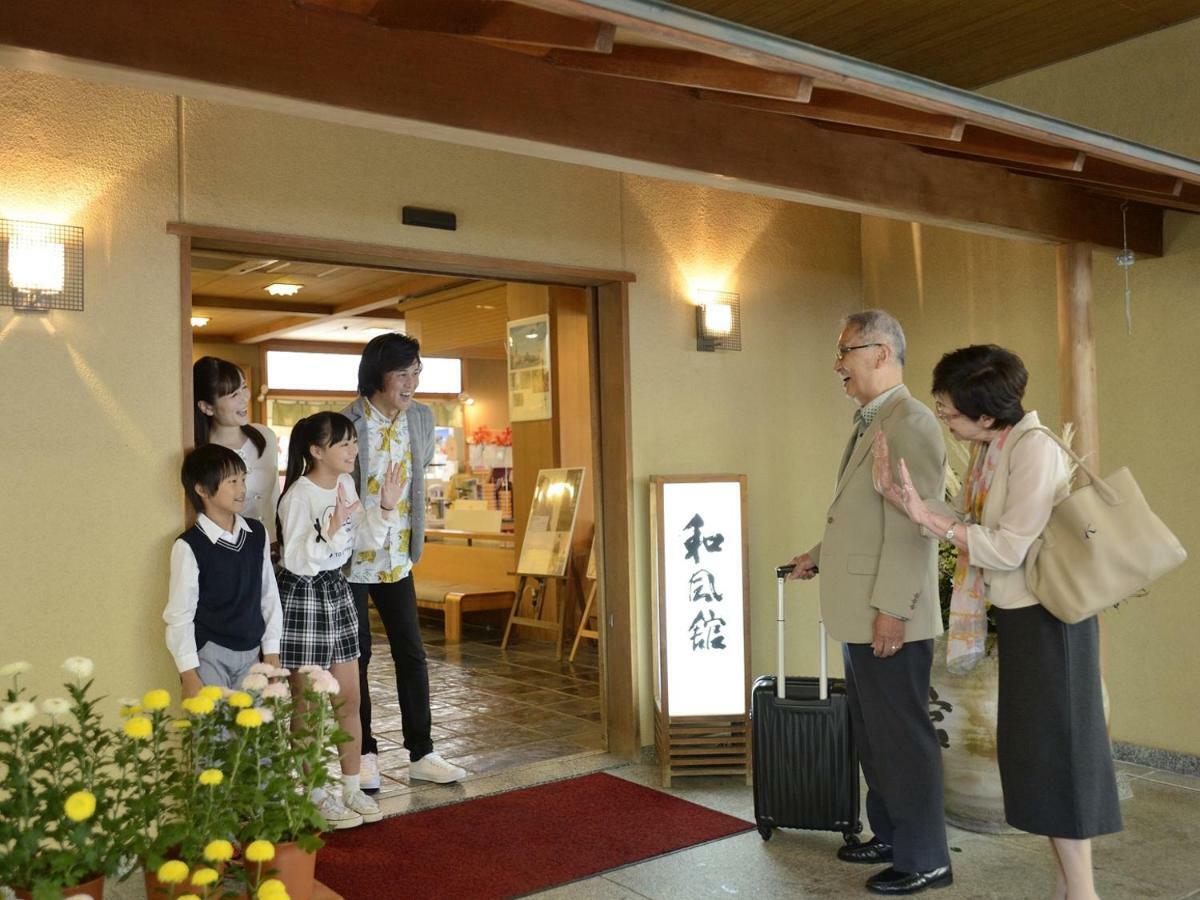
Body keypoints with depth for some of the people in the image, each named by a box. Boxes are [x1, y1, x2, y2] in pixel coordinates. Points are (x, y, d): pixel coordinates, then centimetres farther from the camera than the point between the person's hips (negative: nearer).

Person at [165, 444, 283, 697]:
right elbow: (179, 615, -8)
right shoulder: (189, 546, -11)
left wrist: (272, 654, 8)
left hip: (250, 653, 4)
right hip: (209, 656, -4)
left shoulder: (257, 534, 3)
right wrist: (189, 676, -9)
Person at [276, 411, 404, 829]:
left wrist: (386, 507, -3)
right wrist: (332, 529, -33)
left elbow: (366, 540, 11)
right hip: (302, 597, -8)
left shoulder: (346, 484, 4)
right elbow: (297, 561, -23)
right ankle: (317, 795, 18)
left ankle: (351, 787, 25)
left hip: (337, 591, 8)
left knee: (349, 699, 12)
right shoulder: (299, 495, -20)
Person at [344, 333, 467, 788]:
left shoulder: (422, 418, 0)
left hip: (396, 559, 5)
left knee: (412, 653, 7)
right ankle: (365, 754, 21)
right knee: (356, 656, 6)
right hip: (350, 560, -5)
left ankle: (421, 754, 17)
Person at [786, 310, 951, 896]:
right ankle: (889, 835, 35)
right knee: (870, 732, 20)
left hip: (889, 618, -10)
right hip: (859, 616, 10)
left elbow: (912, 524, -22)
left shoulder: (910, 422, -16)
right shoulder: (868, 423, 14)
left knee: (902, 737, 2)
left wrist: (892, 609, -23)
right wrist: (818, 556, 17)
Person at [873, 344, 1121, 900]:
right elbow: (970, 524, 5)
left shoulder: (1033, 449, -20)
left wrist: (928, 517, -20)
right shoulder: (988, 451, 7)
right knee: (1034, 751, 14)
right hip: (1017, 616, 9)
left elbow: (1009, 547, -23)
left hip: (1047, 620, -9)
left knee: (1055, 750, -2)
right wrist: (906, 497, -5)